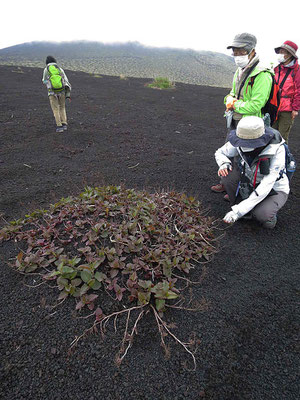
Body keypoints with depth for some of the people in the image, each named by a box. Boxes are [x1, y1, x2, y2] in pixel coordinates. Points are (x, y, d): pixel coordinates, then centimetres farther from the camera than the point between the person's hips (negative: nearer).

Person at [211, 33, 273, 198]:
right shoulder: (239, 72, 9)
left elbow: (255, 106, -26)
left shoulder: (262, 75, -19)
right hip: (234, 122, 9)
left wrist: (235, 105, -13)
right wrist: (230, 99, -5)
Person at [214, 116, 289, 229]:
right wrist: (224, 164, -26)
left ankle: (269, 214, 6)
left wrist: (238, 211, -36)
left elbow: (265, 187, -33)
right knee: (228, 174, -24)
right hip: (251, 183, 4)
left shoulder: (277, 151, -31)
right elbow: (220, 152, 0)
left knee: (262, 215, -32)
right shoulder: (240, 143, -20)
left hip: (275, 189, -3)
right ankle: (237, 205, -3)